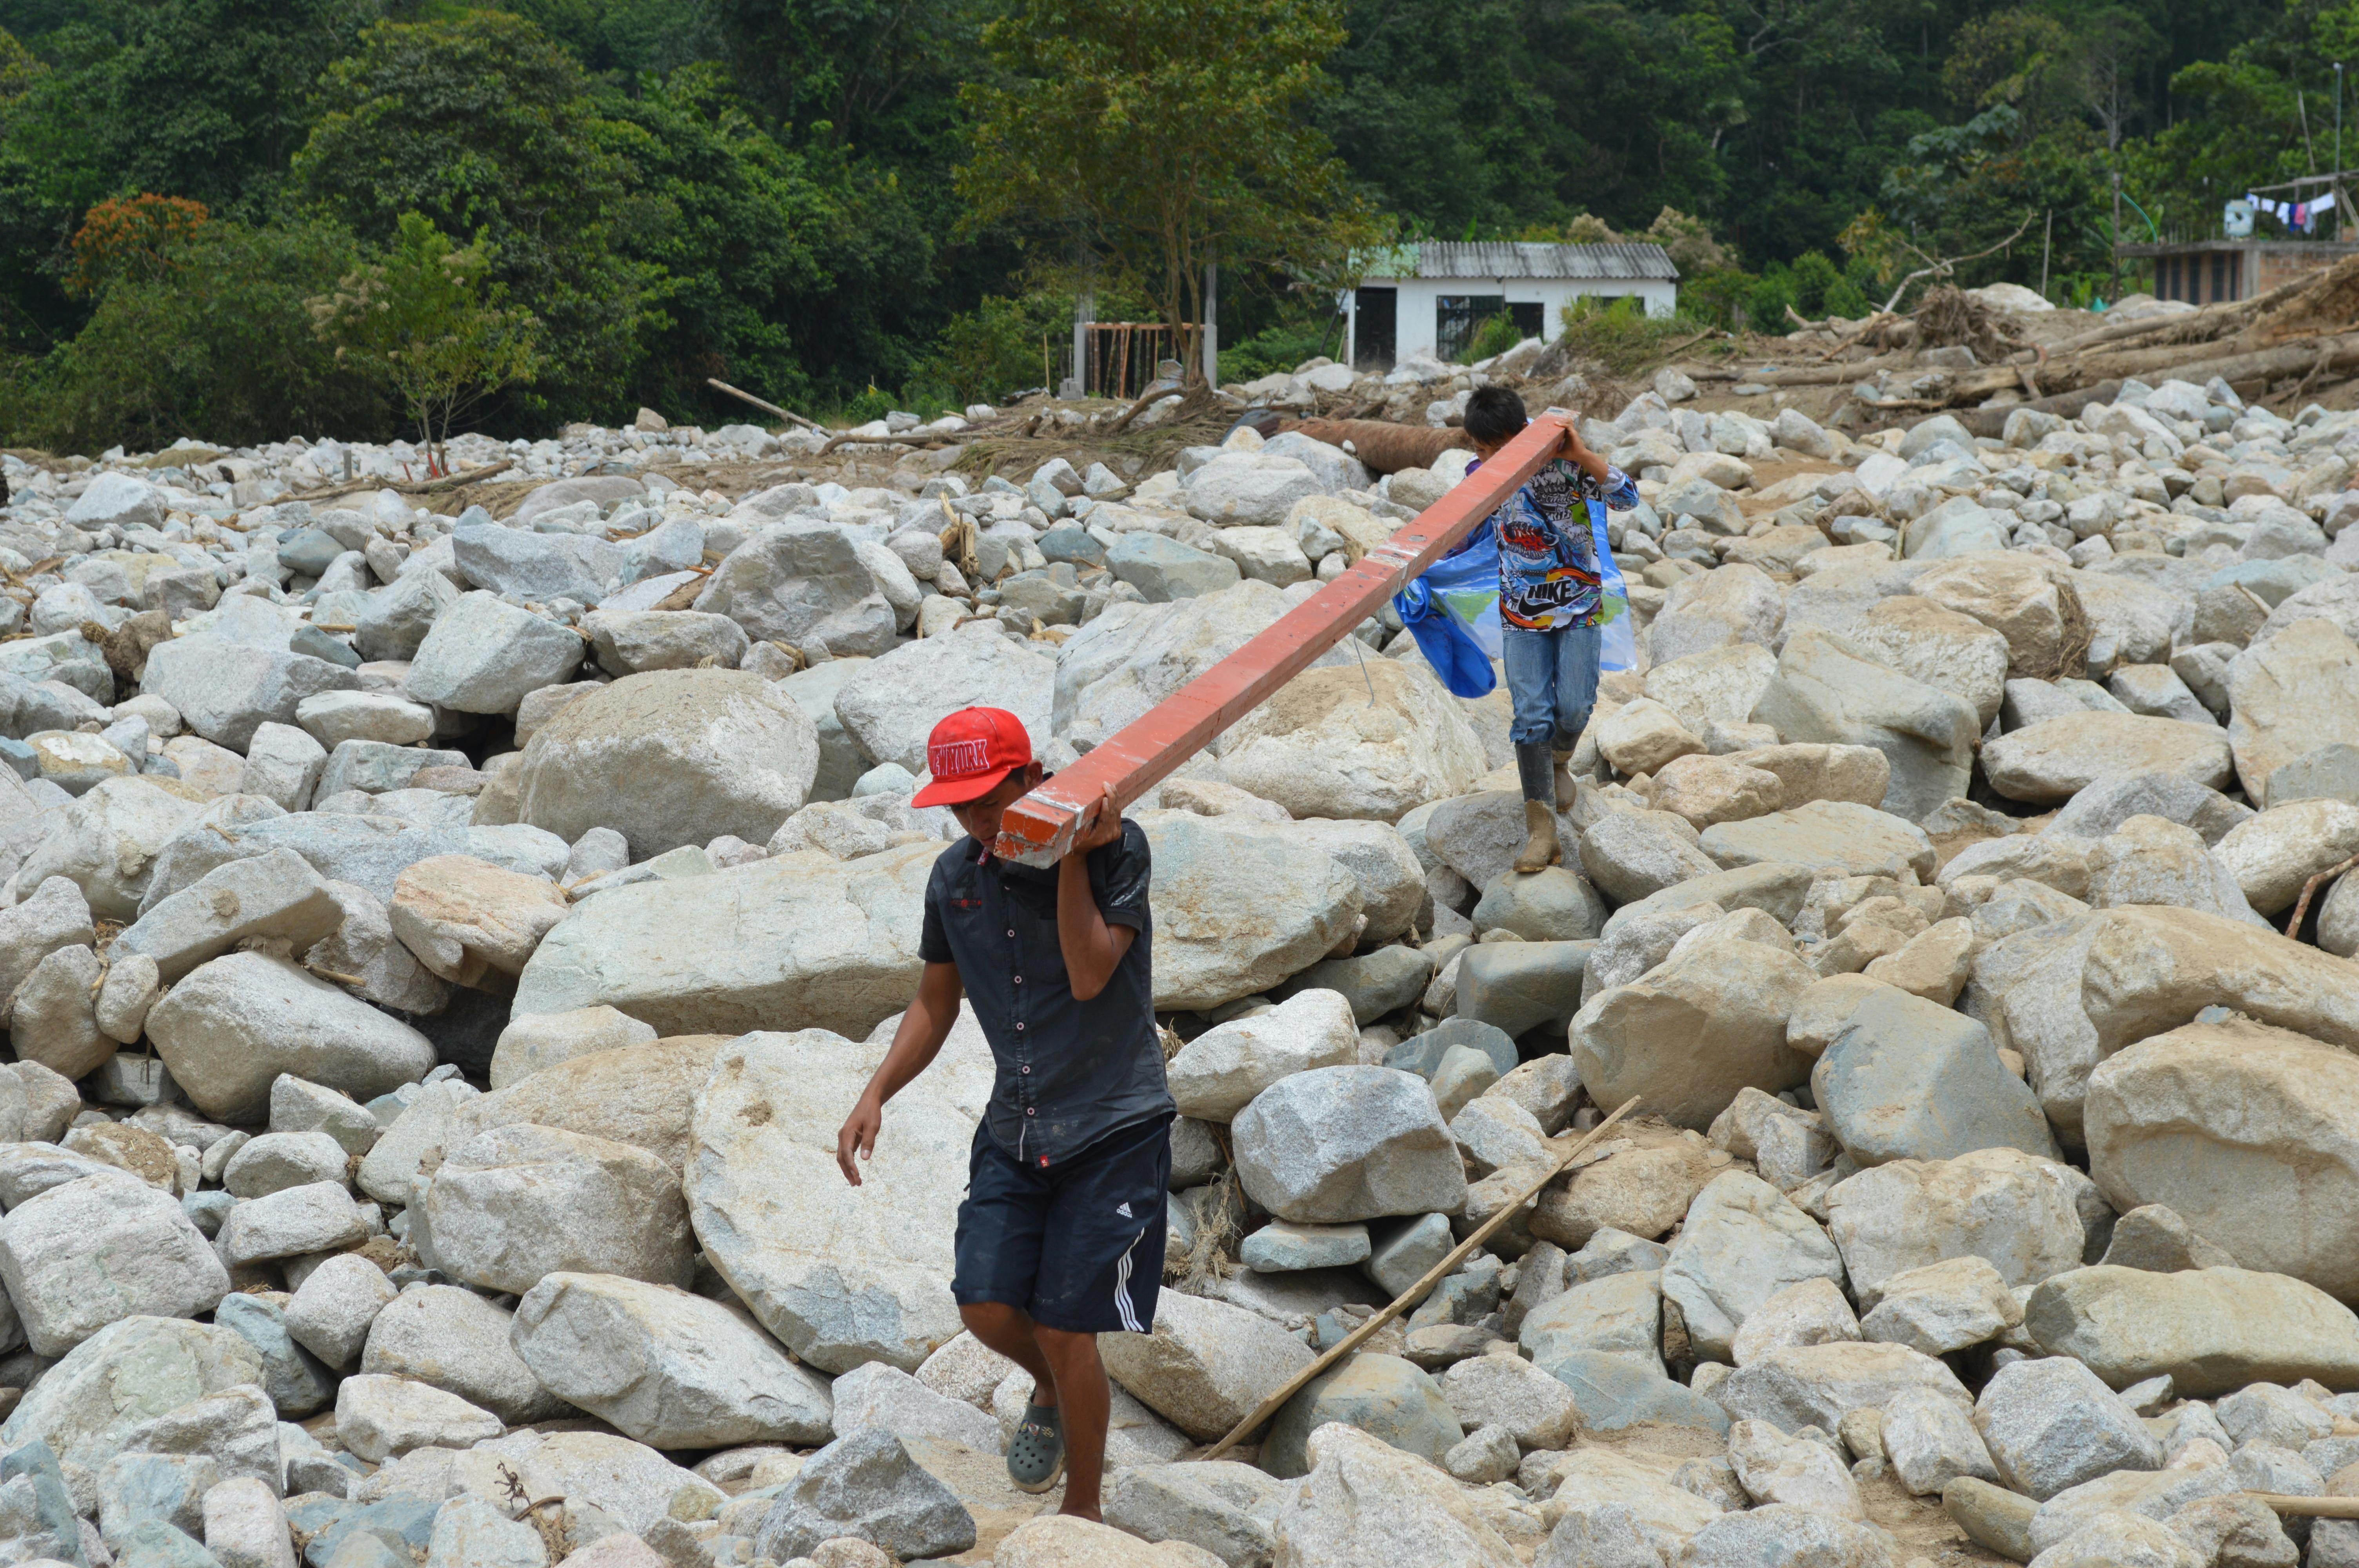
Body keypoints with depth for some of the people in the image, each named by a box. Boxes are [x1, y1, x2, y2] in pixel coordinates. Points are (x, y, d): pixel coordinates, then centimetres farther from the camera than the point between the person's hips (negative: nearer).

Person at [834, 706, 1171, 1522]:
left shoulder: (1116, 848, -13)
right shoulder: (955, 878, 3)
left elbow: (1090, 977, -23)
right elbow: (936, 1002, 14)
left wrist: (1072, 855, -24)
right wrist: (875, 1095, 2)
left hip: (1114, 1126, -5)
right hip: (1014, 1126, 5)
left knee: (1065, 1329, -6)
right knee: (986, 1306, -6)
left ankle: (1083, 1512, 15)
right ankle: (1051, 1392, 30)